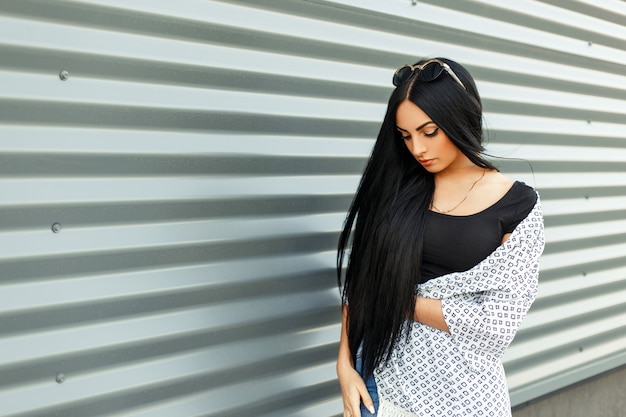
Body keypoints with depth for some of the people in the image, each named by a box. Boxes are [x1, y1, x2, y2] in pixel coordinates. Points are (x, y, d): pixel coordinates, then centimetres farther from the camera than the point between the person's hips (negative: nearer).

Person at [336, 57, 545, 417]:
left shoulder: (517, 205, -8)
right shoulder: (393, 187, -2)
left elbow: (498, 320, -12)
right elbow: (359, 282, -2)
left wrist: (399, 298, -11)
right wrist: (345, 364, -10)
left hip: (462, 386, -1)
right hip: (381, 373, 2)